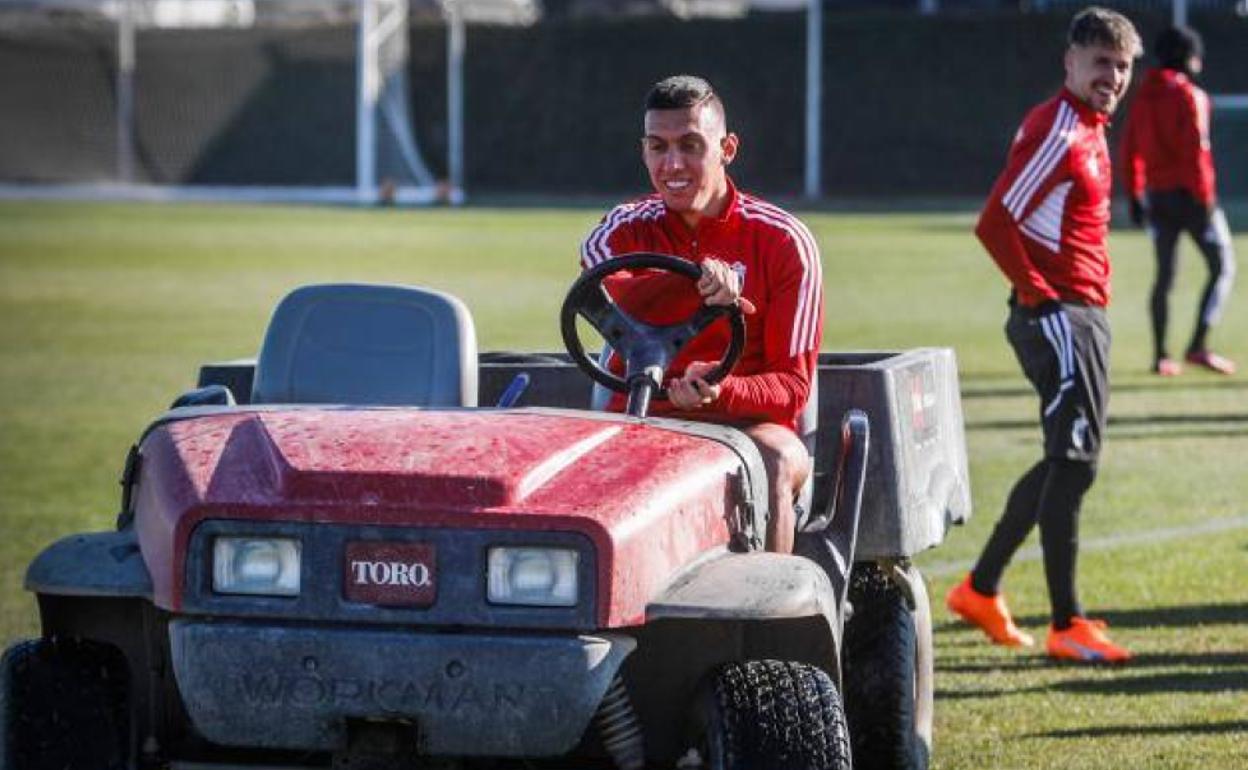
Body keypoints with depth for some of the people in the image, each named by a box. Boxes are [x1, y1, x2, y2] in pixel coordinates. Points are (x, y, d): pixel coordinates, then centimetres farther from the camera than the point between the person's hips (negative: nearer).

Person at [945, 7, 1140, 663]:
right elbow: (994, 223, -20)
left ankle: (981, 590, 26)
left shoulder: (1088, 130, 17)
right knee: (1074, 462, -10)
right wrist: (1039, 295, -17)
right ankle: (1066, 627, -6)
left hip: (1082, 313, 10)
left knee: (1067, 462, 16)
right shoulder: (1057, 131, -14)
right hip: (1059, 314, -10)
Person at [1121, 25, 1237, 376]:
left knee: (1164, 274, 12)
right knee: (1223, 267, 2)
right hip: (1190, 194, -7)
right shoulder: (1189, 96, -11)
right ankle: (1198, 346, -9)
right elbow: (1196, 150, -17)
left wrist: (1134, 195, 18)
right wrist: (1205, 197, -14)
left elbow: (1130, 149, 11)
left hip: (1157, 196, 7)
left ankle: (1160, 355, 10)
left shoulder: (1143, 97, 9)